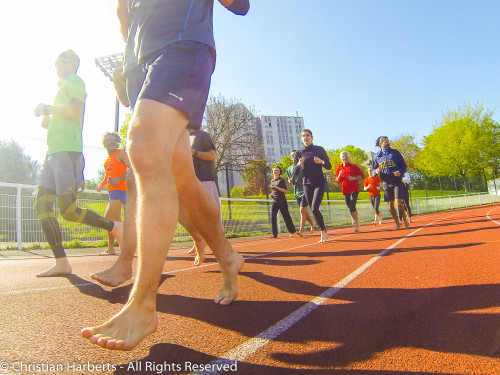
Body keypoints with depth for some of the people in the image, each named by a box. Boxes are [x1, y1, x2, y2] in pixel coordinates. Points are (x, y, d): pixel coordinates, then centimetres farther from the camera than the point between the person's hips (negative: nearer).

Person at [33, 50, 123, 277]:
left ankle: (115, 227, 2)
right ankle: (61, 263, -1)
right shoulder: (64, 87, 30)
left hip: (67, 151, -10)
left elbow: (76, 110, -17)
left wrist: (46, 108, -5)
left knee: (68, 210, -14)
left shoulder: (74, 81, 2)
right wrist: (47, 119, 19)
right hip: (54, 152, 10)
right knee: (42, 205, -1)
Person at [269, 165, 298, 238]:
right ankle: (274, 234, 0)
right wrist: (271, 194, 7)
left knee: (286, 217, 3)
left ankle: (292, 232, 19)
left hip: (282, 202, -5)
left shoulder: (281, 180, -4)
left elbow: (285, 191, -12)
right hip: (274, 202, 5)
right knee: (273, 218, -6)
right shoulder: (272, 181, 14)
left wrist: (276, 187, -21)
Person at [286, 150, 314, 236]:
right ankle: (312, 224, 36)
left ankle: (301, 230, -17)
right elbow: (290, 181, 15)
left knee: (302, 210, -15)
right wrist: (291, 180, -6)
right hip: (297, 192, 5)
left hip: (305, 191, -5)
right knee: (305, 211, 14)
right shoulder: (289, 169, 12)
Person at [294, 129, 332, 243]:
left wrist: (321, 162, -18)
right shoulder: (299, 153, 6)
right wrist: (298, 164, -17)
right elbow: (295, 172, 4)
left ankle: (324, 231, 1)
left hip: (320, 183, -3)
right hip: (307, 185, 3)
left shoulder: (319, 150, 1)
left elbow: (329, 166, 2)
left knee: (315, 209, -18)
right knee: (313, 210, 5)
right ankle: (323, 233, 20)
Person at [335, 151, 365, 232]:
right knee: (350, 208, 6)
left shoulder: (354, 167, 2)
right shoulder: (339, 168, 10)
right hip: (345, 190, 4)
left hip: (354, 189, -4)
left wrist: (354, 178, -12)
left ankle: (357, 224, -3)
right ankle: (356, 222, 21)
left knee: (352, 207, -16)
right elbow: (337, 181, 10)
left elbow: (362, 175, 3)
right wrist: (339, 175, -10)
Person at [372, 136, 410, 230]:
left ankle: (405, 218, 15)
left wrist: (400, 172, -14)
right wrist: (376, 171, -9)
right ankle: (397, 223, 20)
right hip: (386, 183, 2)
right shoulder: (377, 157, 8)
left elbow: (404, 165, 7)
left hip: (397, 182, -2)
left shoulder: (395, 152, 4)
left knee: (399, 203, -12)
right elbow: (373, 169, 15)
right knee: (390, 205, 4)